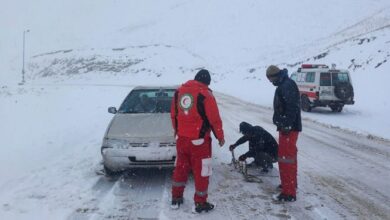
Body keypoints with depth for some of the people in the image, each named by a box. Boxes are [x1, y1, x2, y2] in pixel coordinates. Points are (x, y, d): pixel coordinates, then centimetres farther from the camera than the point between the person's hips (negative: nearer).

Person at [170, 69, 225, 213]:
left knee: (181, 168, 19)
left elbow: (173, 114, 11)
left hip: (181, 138, 6)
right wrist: (220, 136, 2)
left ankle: (176, 198, 28)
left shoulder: (180, 91, 4)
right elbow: (214, 119, -12)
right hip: (199, 140, -6)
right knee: (201, 171, 6)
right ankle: (200, 203, 13)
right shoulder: (205, 94, -14)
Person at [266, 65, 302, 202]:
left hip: (289, 128, -11)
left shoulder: (287, 85, -17)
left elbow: (292, 107, -25)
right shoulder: (283, 85, 17)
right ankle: (290, 184, 36)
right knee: (289, 157, 21)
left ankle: (289, 193, -8)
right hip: (286, 127, 11)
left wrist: (287, 125, -25)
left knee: (286, 159, -10)